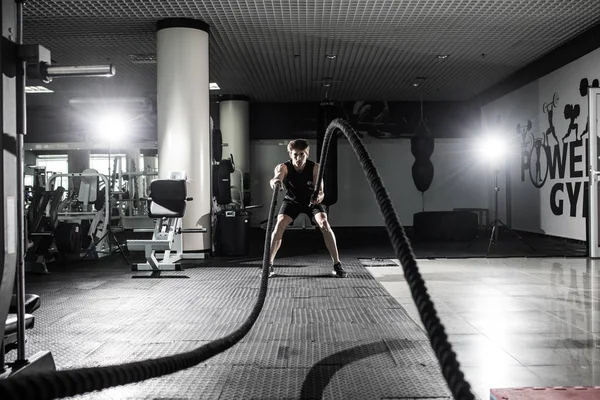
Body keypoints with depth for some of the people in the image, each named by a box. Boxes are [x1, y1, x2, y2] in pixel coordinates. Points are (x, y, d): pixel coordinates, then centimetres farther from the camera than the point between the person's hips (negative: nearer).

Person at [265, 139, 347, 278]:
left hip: (312, 200, 0)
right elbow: (276, 177, -54)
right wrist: (275, 182, -80)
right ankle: (269, 265, -8)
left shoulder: (315, 168, -29)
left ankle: (337, 265, -16)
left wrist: (319, 197, -58)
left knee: (324, 224, -22)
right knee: (279, 225, -20)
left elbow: (320, 192, -32)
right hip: (292, 200, 0)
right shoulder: (283, 167, -30)